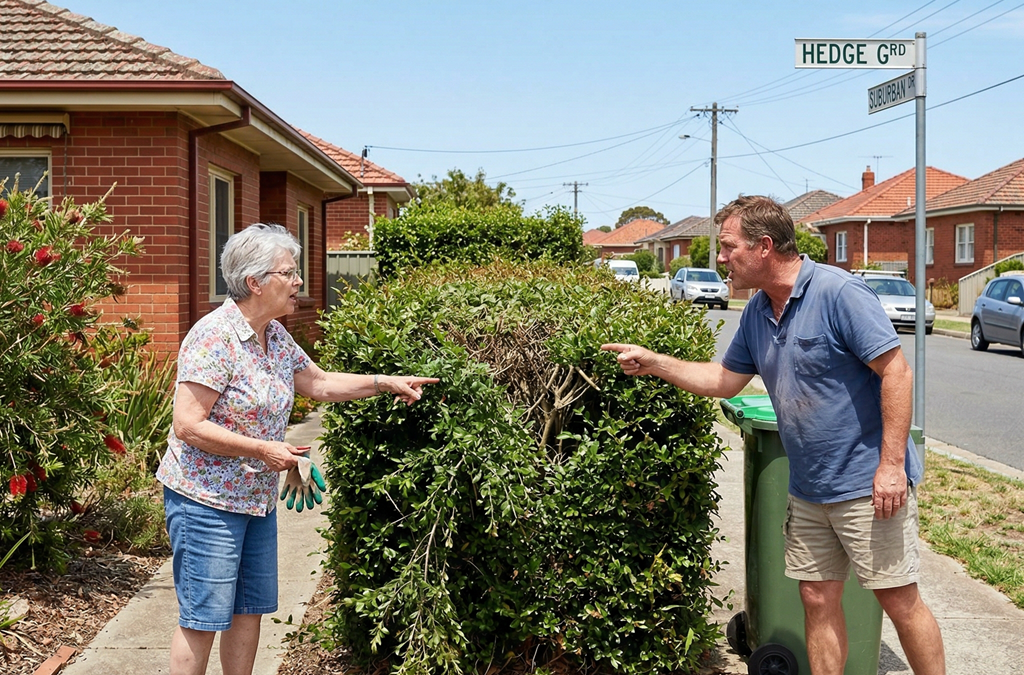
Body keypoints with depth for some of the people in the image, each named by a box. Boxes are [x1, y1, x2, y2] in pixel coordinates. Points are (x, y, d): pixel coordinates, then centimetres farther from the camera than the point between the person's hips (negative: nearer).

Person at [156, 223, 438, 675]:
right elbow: (188, 425, -23)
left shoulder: (275, 336, 7)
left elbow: (319, 383, 19)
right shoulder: (215, 337, -20)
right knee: (202, 619, -1)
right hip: (206, 501, -9)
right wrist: (263, 449, -22)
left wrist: (386, 383, 10)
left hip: (257, 498, 9)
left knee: (249, 610, 15)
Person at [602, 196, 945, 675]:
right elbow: (725, 380, 18)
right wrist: (651, 362, 9)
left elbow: (897, 372, -17)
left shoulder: (838, 292, -16)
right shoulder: (757, 312, 8)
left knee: (899, 601, 1)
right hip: (808, 489, 8)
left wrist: (891, 464, -20)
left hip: (867, 486, -7)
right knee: (817, 599, 11)